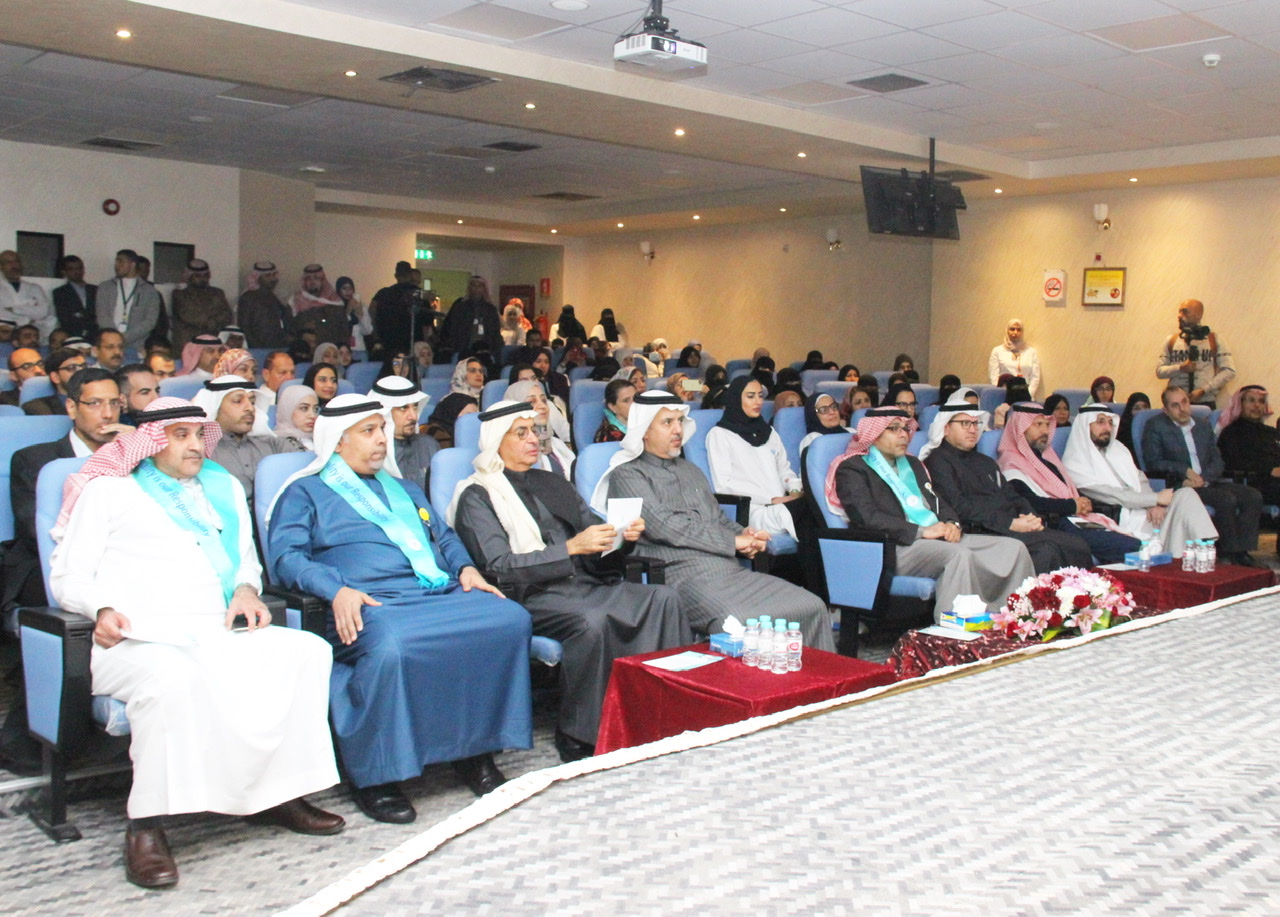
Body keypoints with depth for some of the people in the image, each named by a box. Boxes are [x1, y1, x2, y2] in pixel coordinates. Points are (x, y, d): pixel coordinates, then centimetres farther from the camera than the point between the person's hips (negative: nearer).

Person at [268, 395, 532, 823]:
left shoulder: (406, 490, 34)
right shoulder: (305, 492, 16)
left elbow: (445, 538, 31)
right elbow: (286, 555, 1)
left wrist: (466, 568, 7)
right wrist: (337, 590, -17)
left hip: (442, 594, 5)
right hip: (370, 604, -5)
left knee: (510, 619, -23)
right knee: (390, 647, -40)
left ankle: (475, 751, -13)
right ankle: (372, 777, -22)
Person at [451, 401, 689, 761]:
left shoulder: (552, 484, 23)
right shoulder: (477, 497, 2)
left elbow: (597, 546, 22)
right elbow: (500, 568, -12)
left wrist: (624, 537, -2)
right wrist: (571, 547, -20)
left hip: (583, 583, 6)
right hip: (530, 597, -6)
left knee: (664, 599, -18)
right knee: (592, 621, -36)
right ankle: (577, 739, -23)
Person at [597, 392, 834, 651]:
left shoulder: (691, 470, 27)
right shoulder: (627, 475, 3)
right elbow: (662, 526, -9)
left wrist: (746, 536, 5)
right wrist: (733, 542, -8)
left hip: (732, 570, 7)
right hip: (683, 578, -7)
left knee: (813, 607, -11)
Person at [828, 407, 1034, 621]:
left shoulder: (912, 464, 29)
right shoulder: (852, 469, 3)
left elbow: (940, 502, 25)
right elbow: (867, 517, -12)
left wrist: (952, 524, 0)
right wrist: (921, 531, -17)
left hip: (941, 539, 8)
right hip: (896, 548, -8)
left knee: (1013, 548, -9)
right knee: (960, 555, -35)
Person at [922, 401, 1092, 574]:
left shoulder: (986, 462, 30)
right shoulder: (938, 461, 2)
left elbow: (1012, 496, 24)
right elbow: (961, 508, -10)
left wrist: (1030, 518, 0)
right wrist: (1010, 524, -16)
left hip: (1012, 529, 8)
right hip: (982, 534, -8)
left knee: (1079, 545, -15)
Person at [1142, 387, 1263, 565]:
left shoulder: (1204, 427, 20)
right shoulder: (1155, 426, 4)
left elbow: (1217, 461, 12)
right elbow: (1153, 462, -5)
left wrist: (1202, 478, -9)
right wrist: (1185, 471, -14)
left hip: (1208, 482, 6)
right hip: (1180, 485, -6)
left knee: (1253, 496, -16)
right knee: (1227, 499, -28)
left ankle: (1241, 550, -14)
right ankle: (1229, 551, -14)